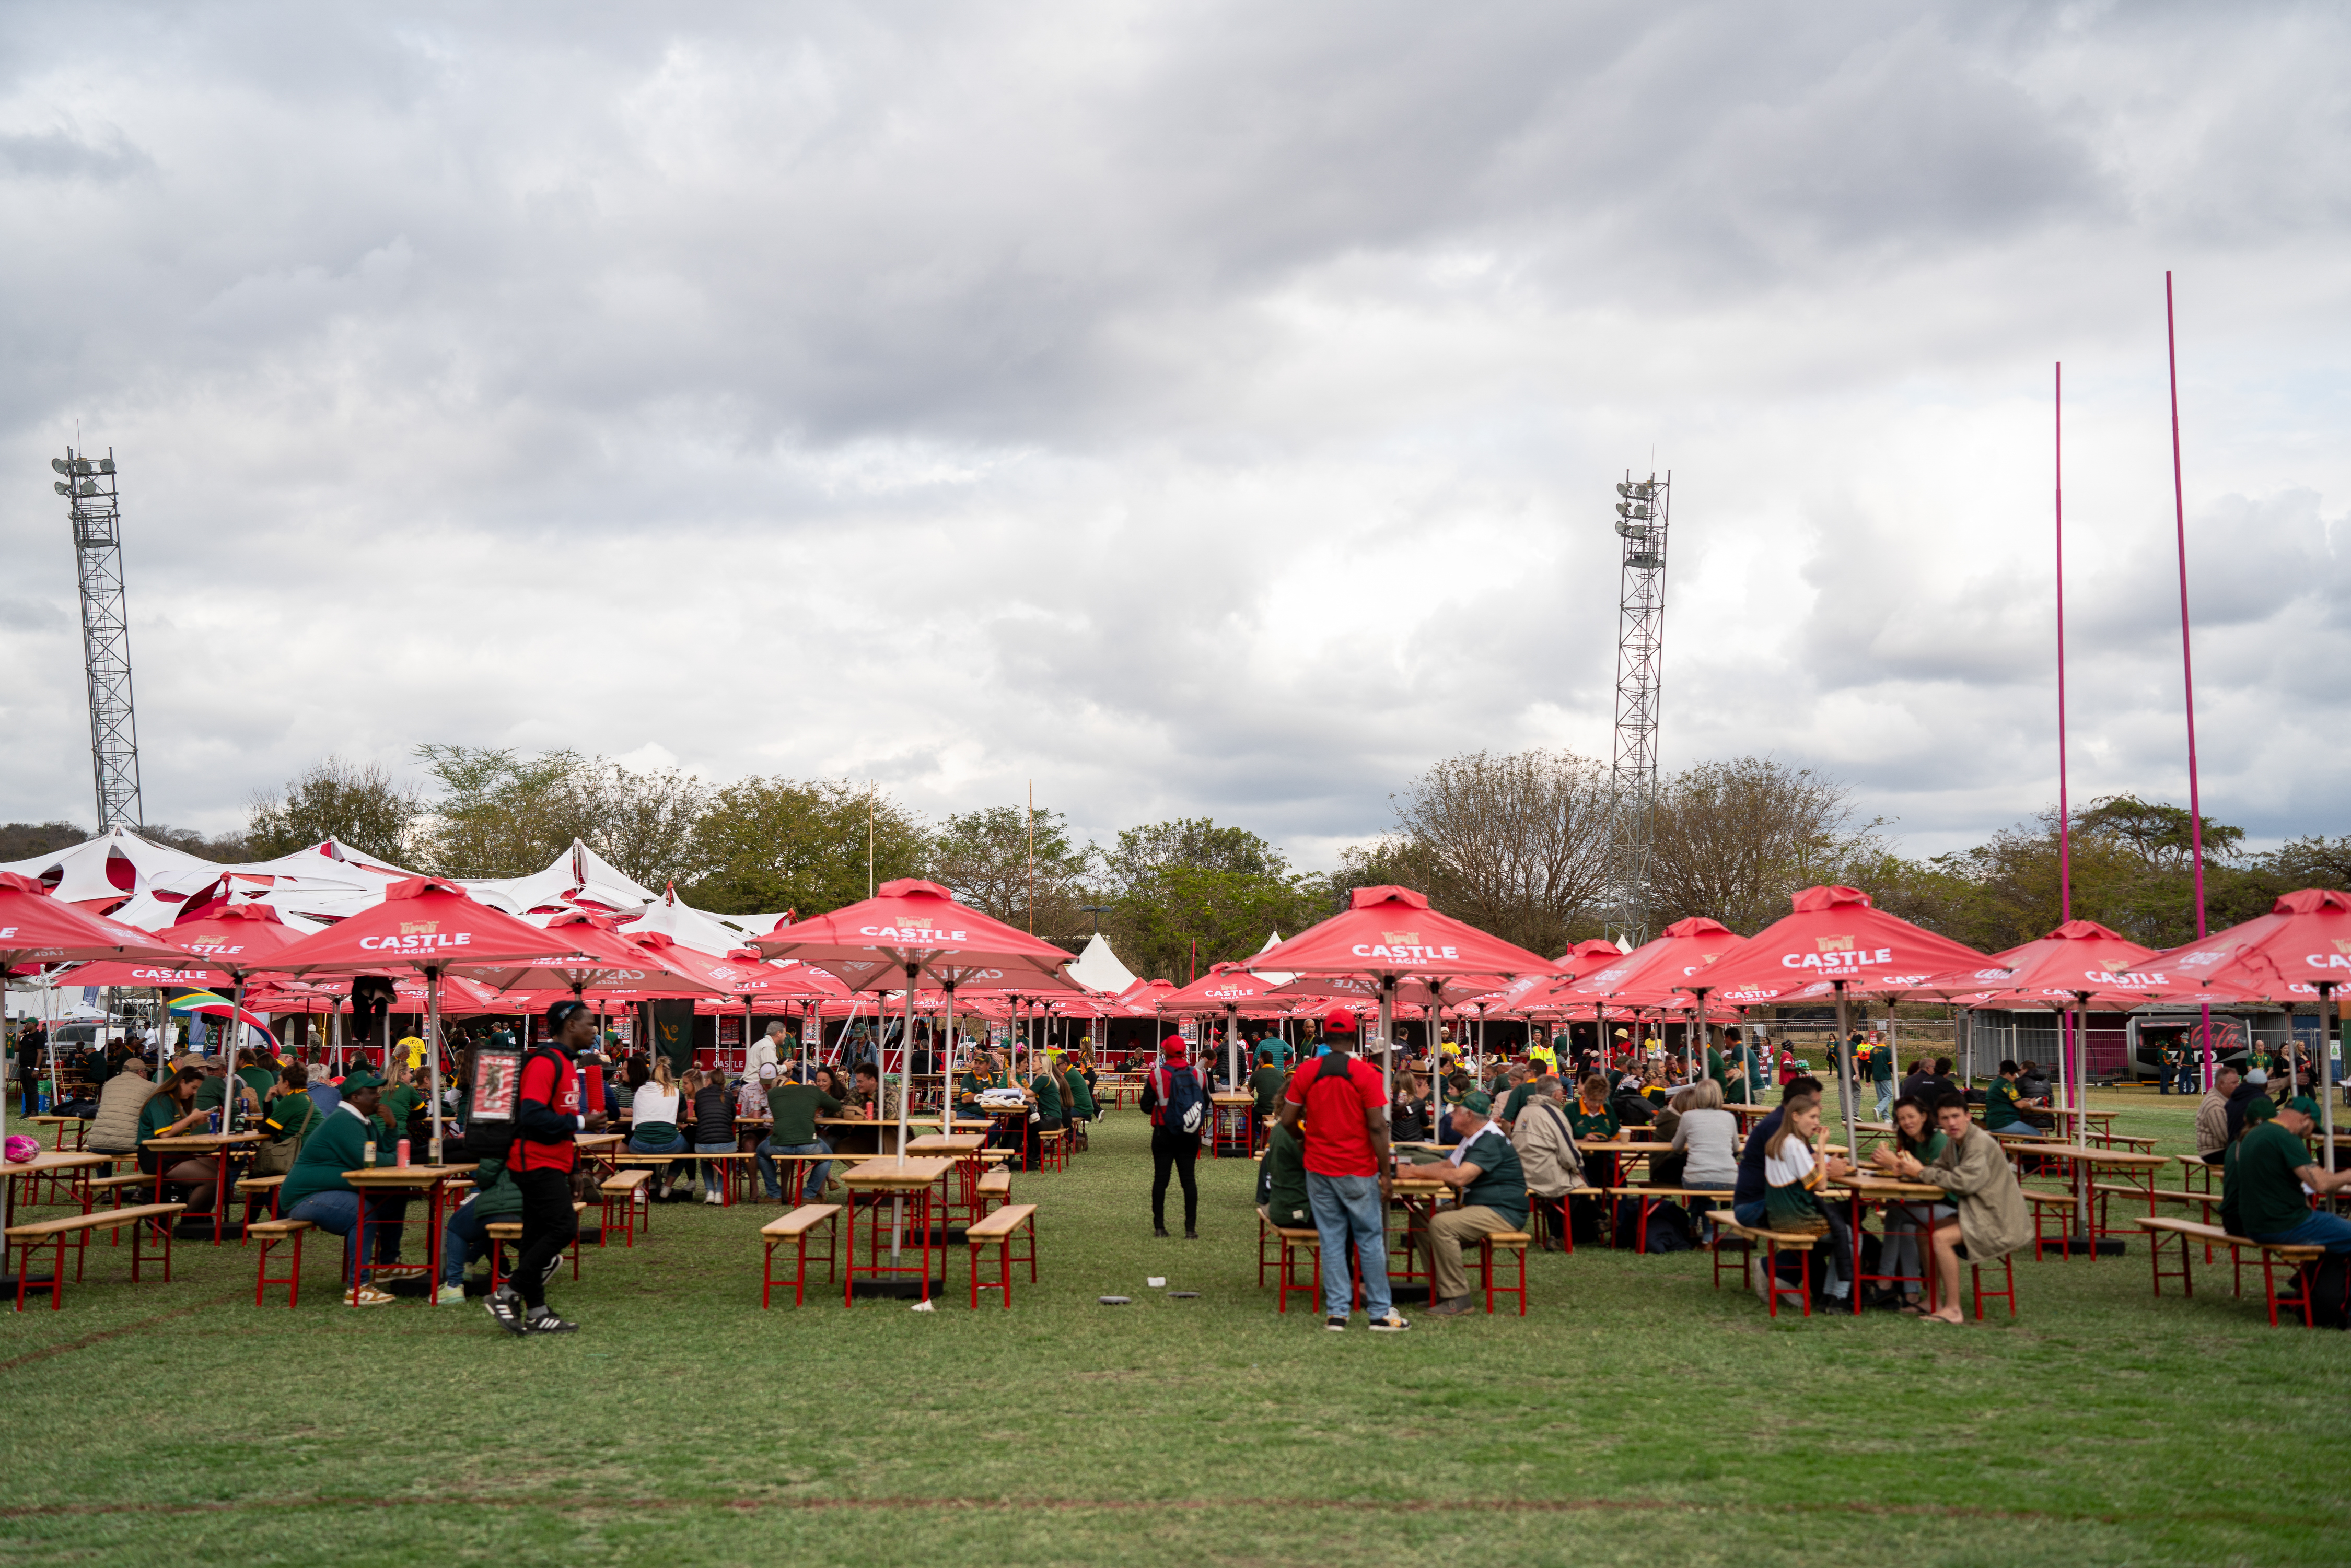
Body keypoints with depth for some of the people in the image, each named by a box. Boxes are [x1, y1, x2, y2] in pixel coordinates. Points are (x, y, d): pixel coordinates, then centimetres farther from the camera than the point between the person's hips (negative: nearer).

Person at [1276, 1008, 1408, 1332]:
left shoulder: (1306, 1072, -1)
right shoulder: (1365, 1073, -10)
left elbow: (1288, 1120, 3)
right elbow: (1377, 1127, -12)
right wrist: (1387, 1173, -7)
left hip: (1319, 1169, 3)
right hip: (1358, 1170, -3)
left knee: (1331, 1239, 8)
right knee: (1370, 1238, 5)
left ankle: (1336, 1312, 8)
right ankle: (1381, 1312, 7)